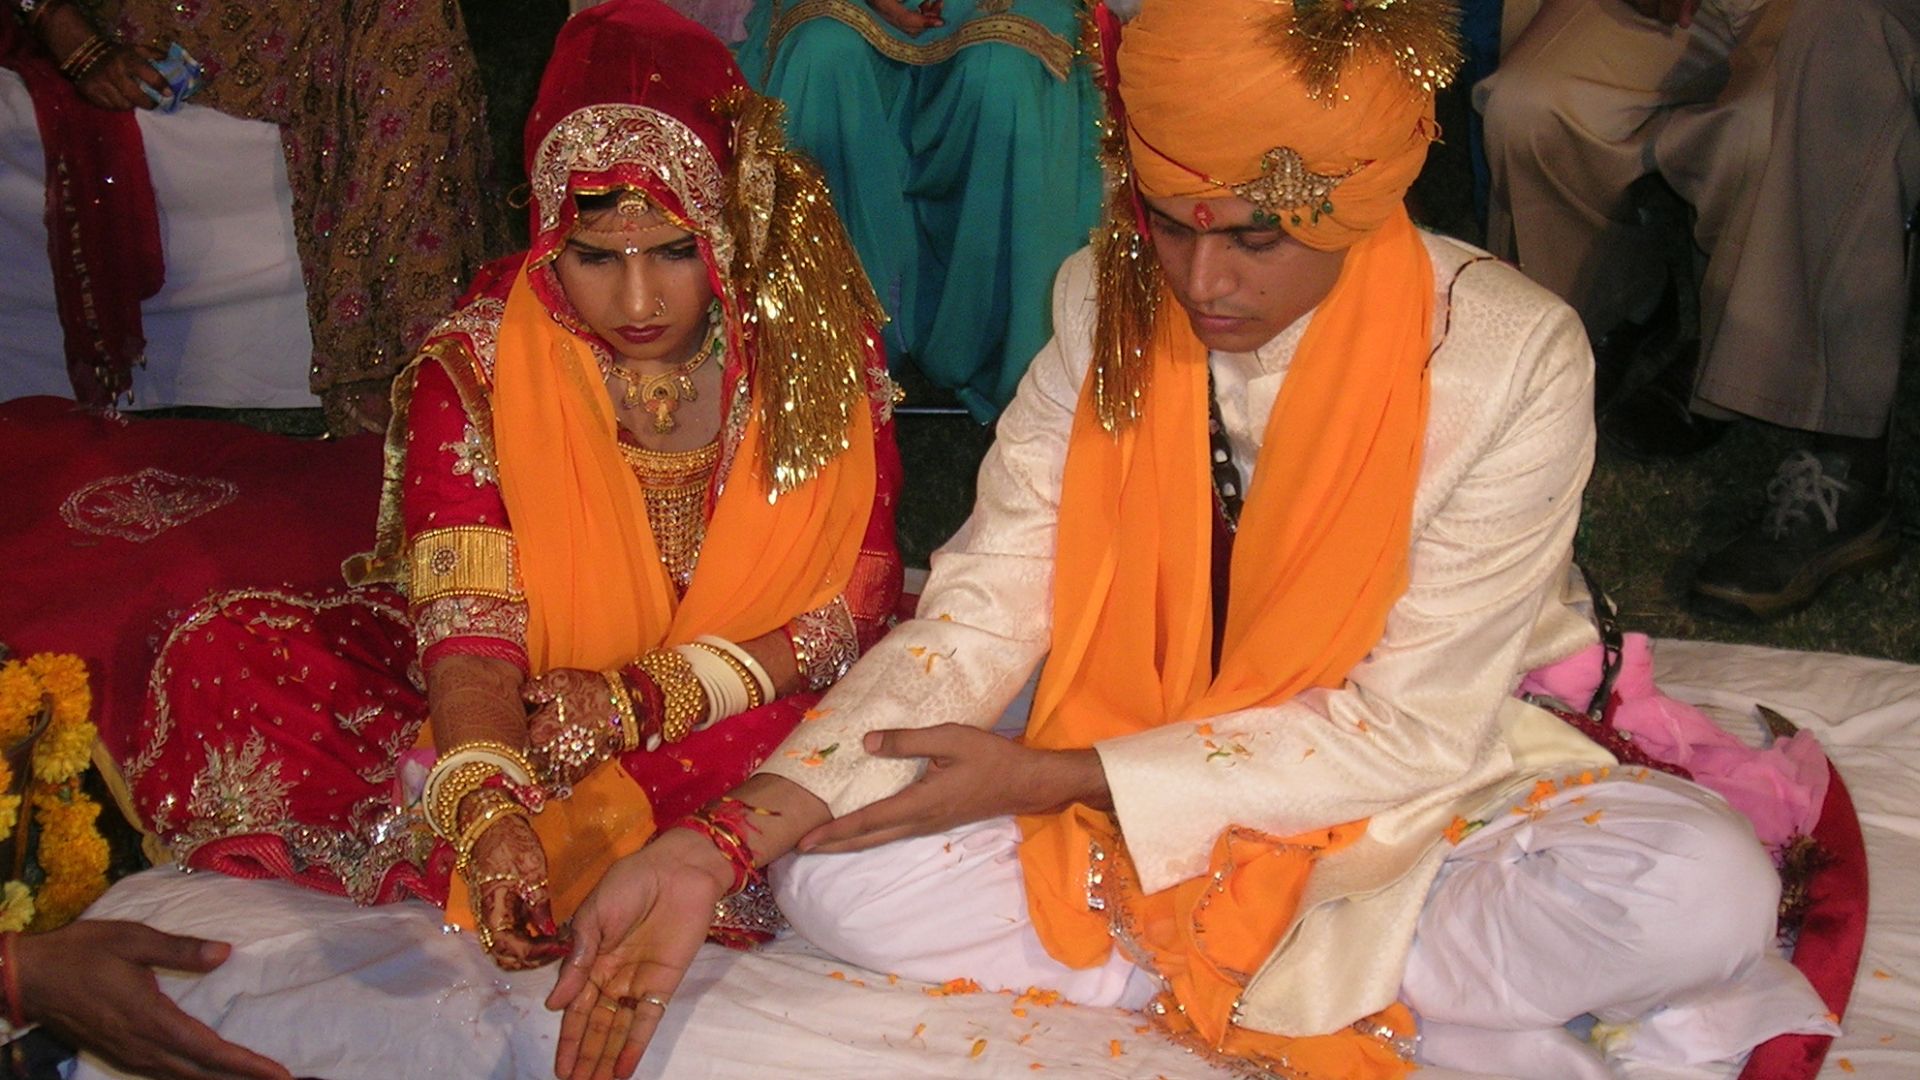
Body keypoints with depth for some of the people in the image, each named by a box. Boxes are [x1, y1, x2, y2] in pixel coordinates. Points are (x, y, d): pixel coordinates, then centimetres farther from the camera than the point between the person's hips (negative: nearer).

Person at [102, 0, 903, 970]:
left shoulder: (817, 348, -10)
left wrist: (651, 694, -20)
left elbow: (858, 603, -10)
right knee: (223, 655, -17)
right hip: (514, 713, 0)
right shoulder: (477, 364, -11)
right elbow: (469, 627, -21)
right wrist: (489, 811, -39)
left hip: (742, 708, 0)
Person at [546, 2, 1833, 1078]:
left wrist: (1053, 779, -22)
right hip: (1134, 796, 4)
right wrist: (728, 844, -24)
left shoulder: (1509, 353, -20)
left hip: (1413, 798, -3)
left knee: (1704, 890, -31)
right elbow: (982, 609, -11)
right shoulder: (1107, 307, -10)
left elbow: (1411, 726, -18)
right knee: (841, 880, -22)